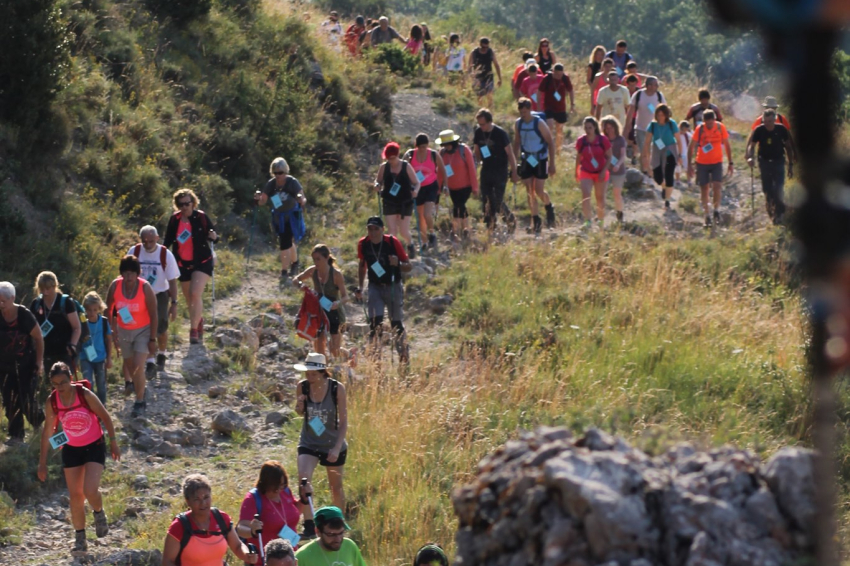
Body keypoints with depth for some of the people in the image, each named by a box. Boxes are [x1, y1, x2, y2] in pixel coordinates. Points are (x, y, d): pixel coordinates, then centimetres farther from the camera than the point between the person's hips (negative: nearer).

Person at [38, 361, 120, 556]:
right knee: (75, 496, 5)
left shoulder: (85, 395, -22)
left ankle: (99, 513, 15)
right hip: (71, 450, 3)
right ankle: (80, 540, 17)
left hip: (94, 447, -3)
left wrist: (113, 443, -5)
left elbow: (105, 417, -9)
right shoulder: (52, 402, -11)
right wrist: (42, 462, 3)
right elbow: (48, 431, 0)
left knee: (90, 490, -19)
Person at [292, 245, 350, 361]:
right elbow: (295, 280, 3)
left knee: (335, 349, -7)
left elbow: (345, 297, -22)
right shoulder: (313, 271, -10)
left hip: (335, 312, -4)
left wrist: (338, 303, -46)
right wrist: (301, 285, -21)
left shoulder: (336, 274, -22)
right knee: (319, 347, 6)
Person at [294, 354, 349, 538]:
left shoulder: (337, 389, -18)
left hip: (333, 445, -1)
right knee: (304, 477, -24)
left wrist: (337, 448, -21)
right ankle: (309, 524, -21)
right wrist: (299, 407, -17)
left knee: (336, 487, 14)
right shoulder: (302, 387, -10)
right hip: (309, 443, 1)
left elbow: (343, 421, -13)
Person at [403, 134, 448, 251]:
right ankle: (424, 241, 24)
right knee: (420, 216, 11)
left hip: (431, 187, -2)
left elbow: (442, 170, 5)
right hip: (417, 189, 2)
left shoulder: (434, 155, -8)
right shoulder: (410, 155, -6)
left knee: (427, 214, -19)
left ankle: (431, 233, 7)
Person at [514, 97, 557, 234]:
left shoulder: (539, 123, -15)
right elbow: (516, 142, 10)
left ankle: (549, 208, 24)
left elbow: (550, 142, -10)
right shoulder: (518, 124, -1)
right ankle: (536, 221, 9)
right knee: (530, 192, 2)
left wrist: (552, 162, -11)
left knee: (539, 191, -7)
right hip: (526, 160, 4)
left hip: (540, 160, -4)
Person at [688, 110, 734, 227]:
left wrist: (731, 162, 5)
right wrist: (690, 164, -6)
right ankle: (707, 215, 13)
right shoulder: (699, 130, -9)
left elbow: (727, 145, 4)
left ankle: (717, 209, 4)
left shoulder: (720, 128, -6)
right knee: (704, 188, 4)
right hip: (702, 163, 0)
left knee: (717, 185, -16)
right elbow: (692, 147, -2)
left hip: (717, 162, 0)